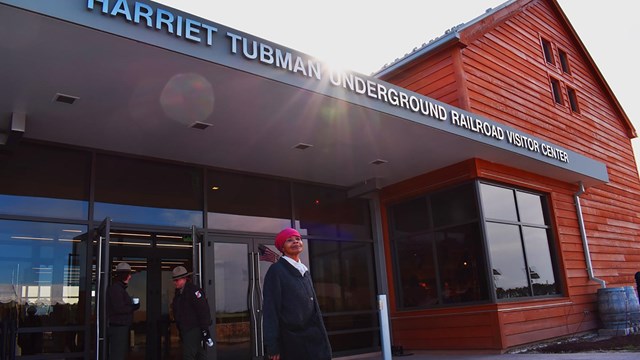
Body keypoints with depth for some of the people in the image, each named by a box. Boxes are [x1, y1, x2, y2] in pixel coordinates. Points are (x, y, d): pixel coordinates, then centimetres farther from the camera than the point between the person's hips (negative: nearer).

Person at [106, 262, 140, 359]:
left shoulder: (120, 288, 17)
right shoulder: (115, 288, -15)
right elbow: (119, 309, -22)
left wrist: (133, 305, 1)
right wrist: (133, 307, -10)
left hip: (122, 327, 10)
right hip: (118, 327, -10)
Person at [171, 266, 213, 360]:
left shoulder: (193, 290, -16)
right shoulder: (179, 291, 12)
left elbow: (203, 310, -20)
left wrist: (205, 329, -21)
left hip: (194, 329, -9)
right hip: (185, 330, 9)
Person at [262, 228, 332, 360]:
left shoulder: (304, 271, 14)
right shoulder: (276, 270, -8)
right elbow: (270, 309, -12)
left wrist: (321, 335, 16)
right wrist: (273, 346, -17)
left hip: (312, 338, 7)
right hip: (291, 341, -7)